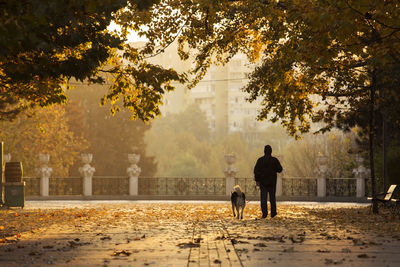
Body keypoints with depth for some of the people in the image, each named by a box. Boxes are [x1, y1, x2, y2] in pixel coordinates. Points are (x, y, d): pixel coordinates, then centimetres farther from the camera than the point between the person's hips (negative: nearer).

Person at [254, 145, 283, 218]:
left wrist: (257, 180, -3)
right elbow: (280, 169, -4)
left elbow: (256, 170, -8)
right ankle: (273, 213, 16)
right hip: (272, 182, 0)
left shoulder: (260, 160, -5)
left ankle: (264, 213, -5)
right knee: (272, 197, 12)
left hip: (263, 182, 0)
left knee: (263, 198, 1)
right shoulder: (274, 160, -6)